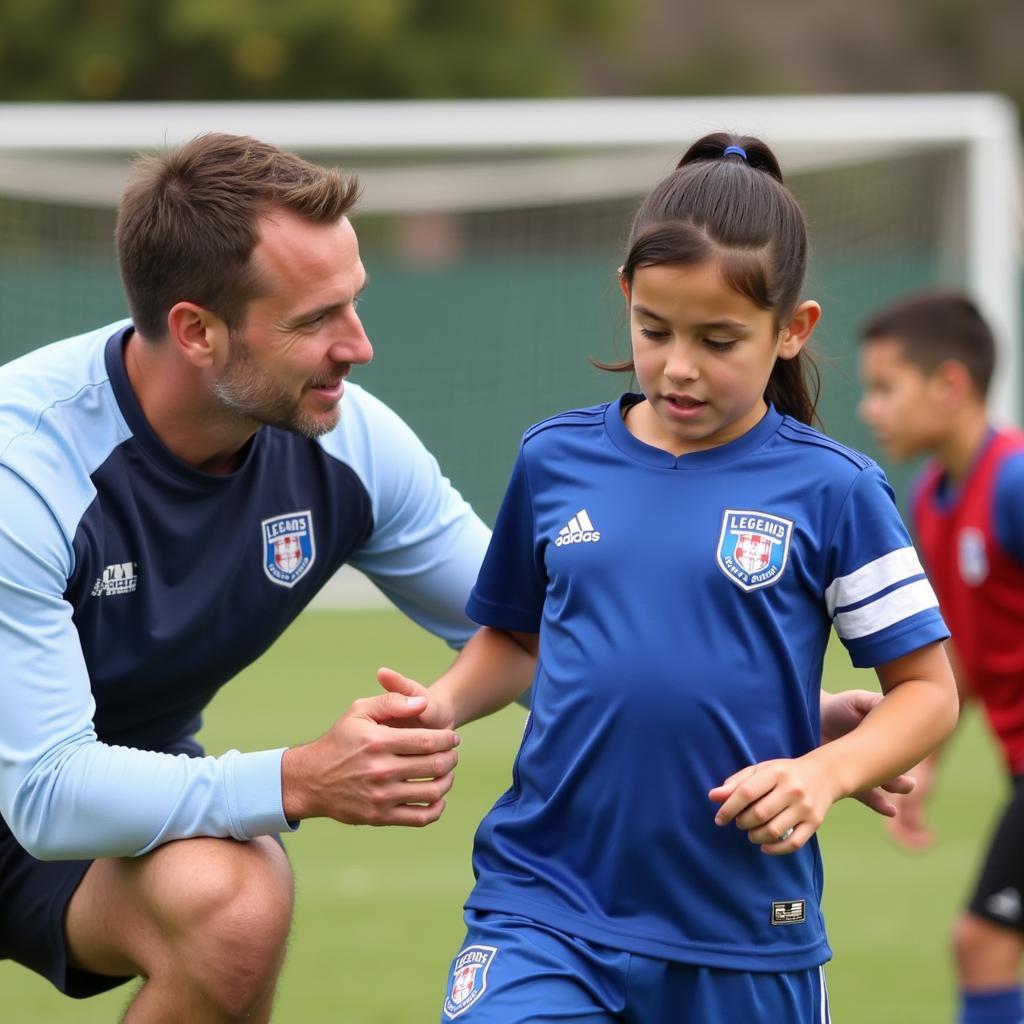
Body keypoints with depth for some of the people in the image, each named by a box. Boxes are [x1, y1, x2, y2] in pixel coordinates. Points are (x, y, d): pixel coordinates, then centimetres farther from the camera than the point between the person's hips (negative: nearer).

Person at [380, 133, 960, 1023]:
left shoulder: (829, 490, -4)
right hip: (546, 900, 1)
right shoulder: (556, 460, 4)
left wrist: (825, 773, -16)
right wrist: (445, 704, 0)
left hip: (743, 932, -1)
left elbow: (927, 690, 1)